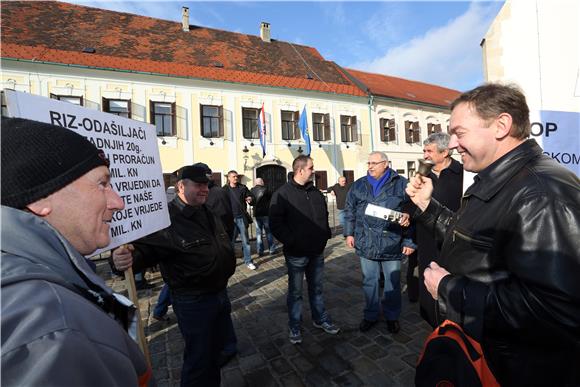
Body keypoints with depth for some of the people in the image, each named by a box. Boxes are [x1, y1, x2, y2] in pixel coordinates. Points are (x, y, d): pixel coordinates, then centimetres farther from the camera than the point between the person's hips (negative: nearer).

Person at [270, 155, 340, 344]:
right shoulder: (283, 193, -12)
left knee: (316, 288, 21)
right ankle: (294, 326, 30)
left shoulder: (316, 192, 8)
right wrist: (290, 241, -21)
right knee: (295, 291, 11)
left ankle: (320, 319, 40)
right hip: (296, 254, -5)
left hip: (317, 252, 6)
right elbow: (275, 222, -16)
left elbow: (325, 216, 19)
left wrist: (325, 235, 8)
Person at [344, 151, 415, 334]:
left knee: (393, 282, 15)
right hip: (366, 244, 3)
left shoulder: (401, 184, -4)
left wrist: (409, 241, -6)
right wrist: (350, 233, 7)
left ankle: (392, 316, 37)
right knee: (369, 281, 15)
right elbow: (350, 211, 12)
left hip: (392, 244, -2)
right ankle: (370, 314, 35)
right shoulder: (358, 185, 6)